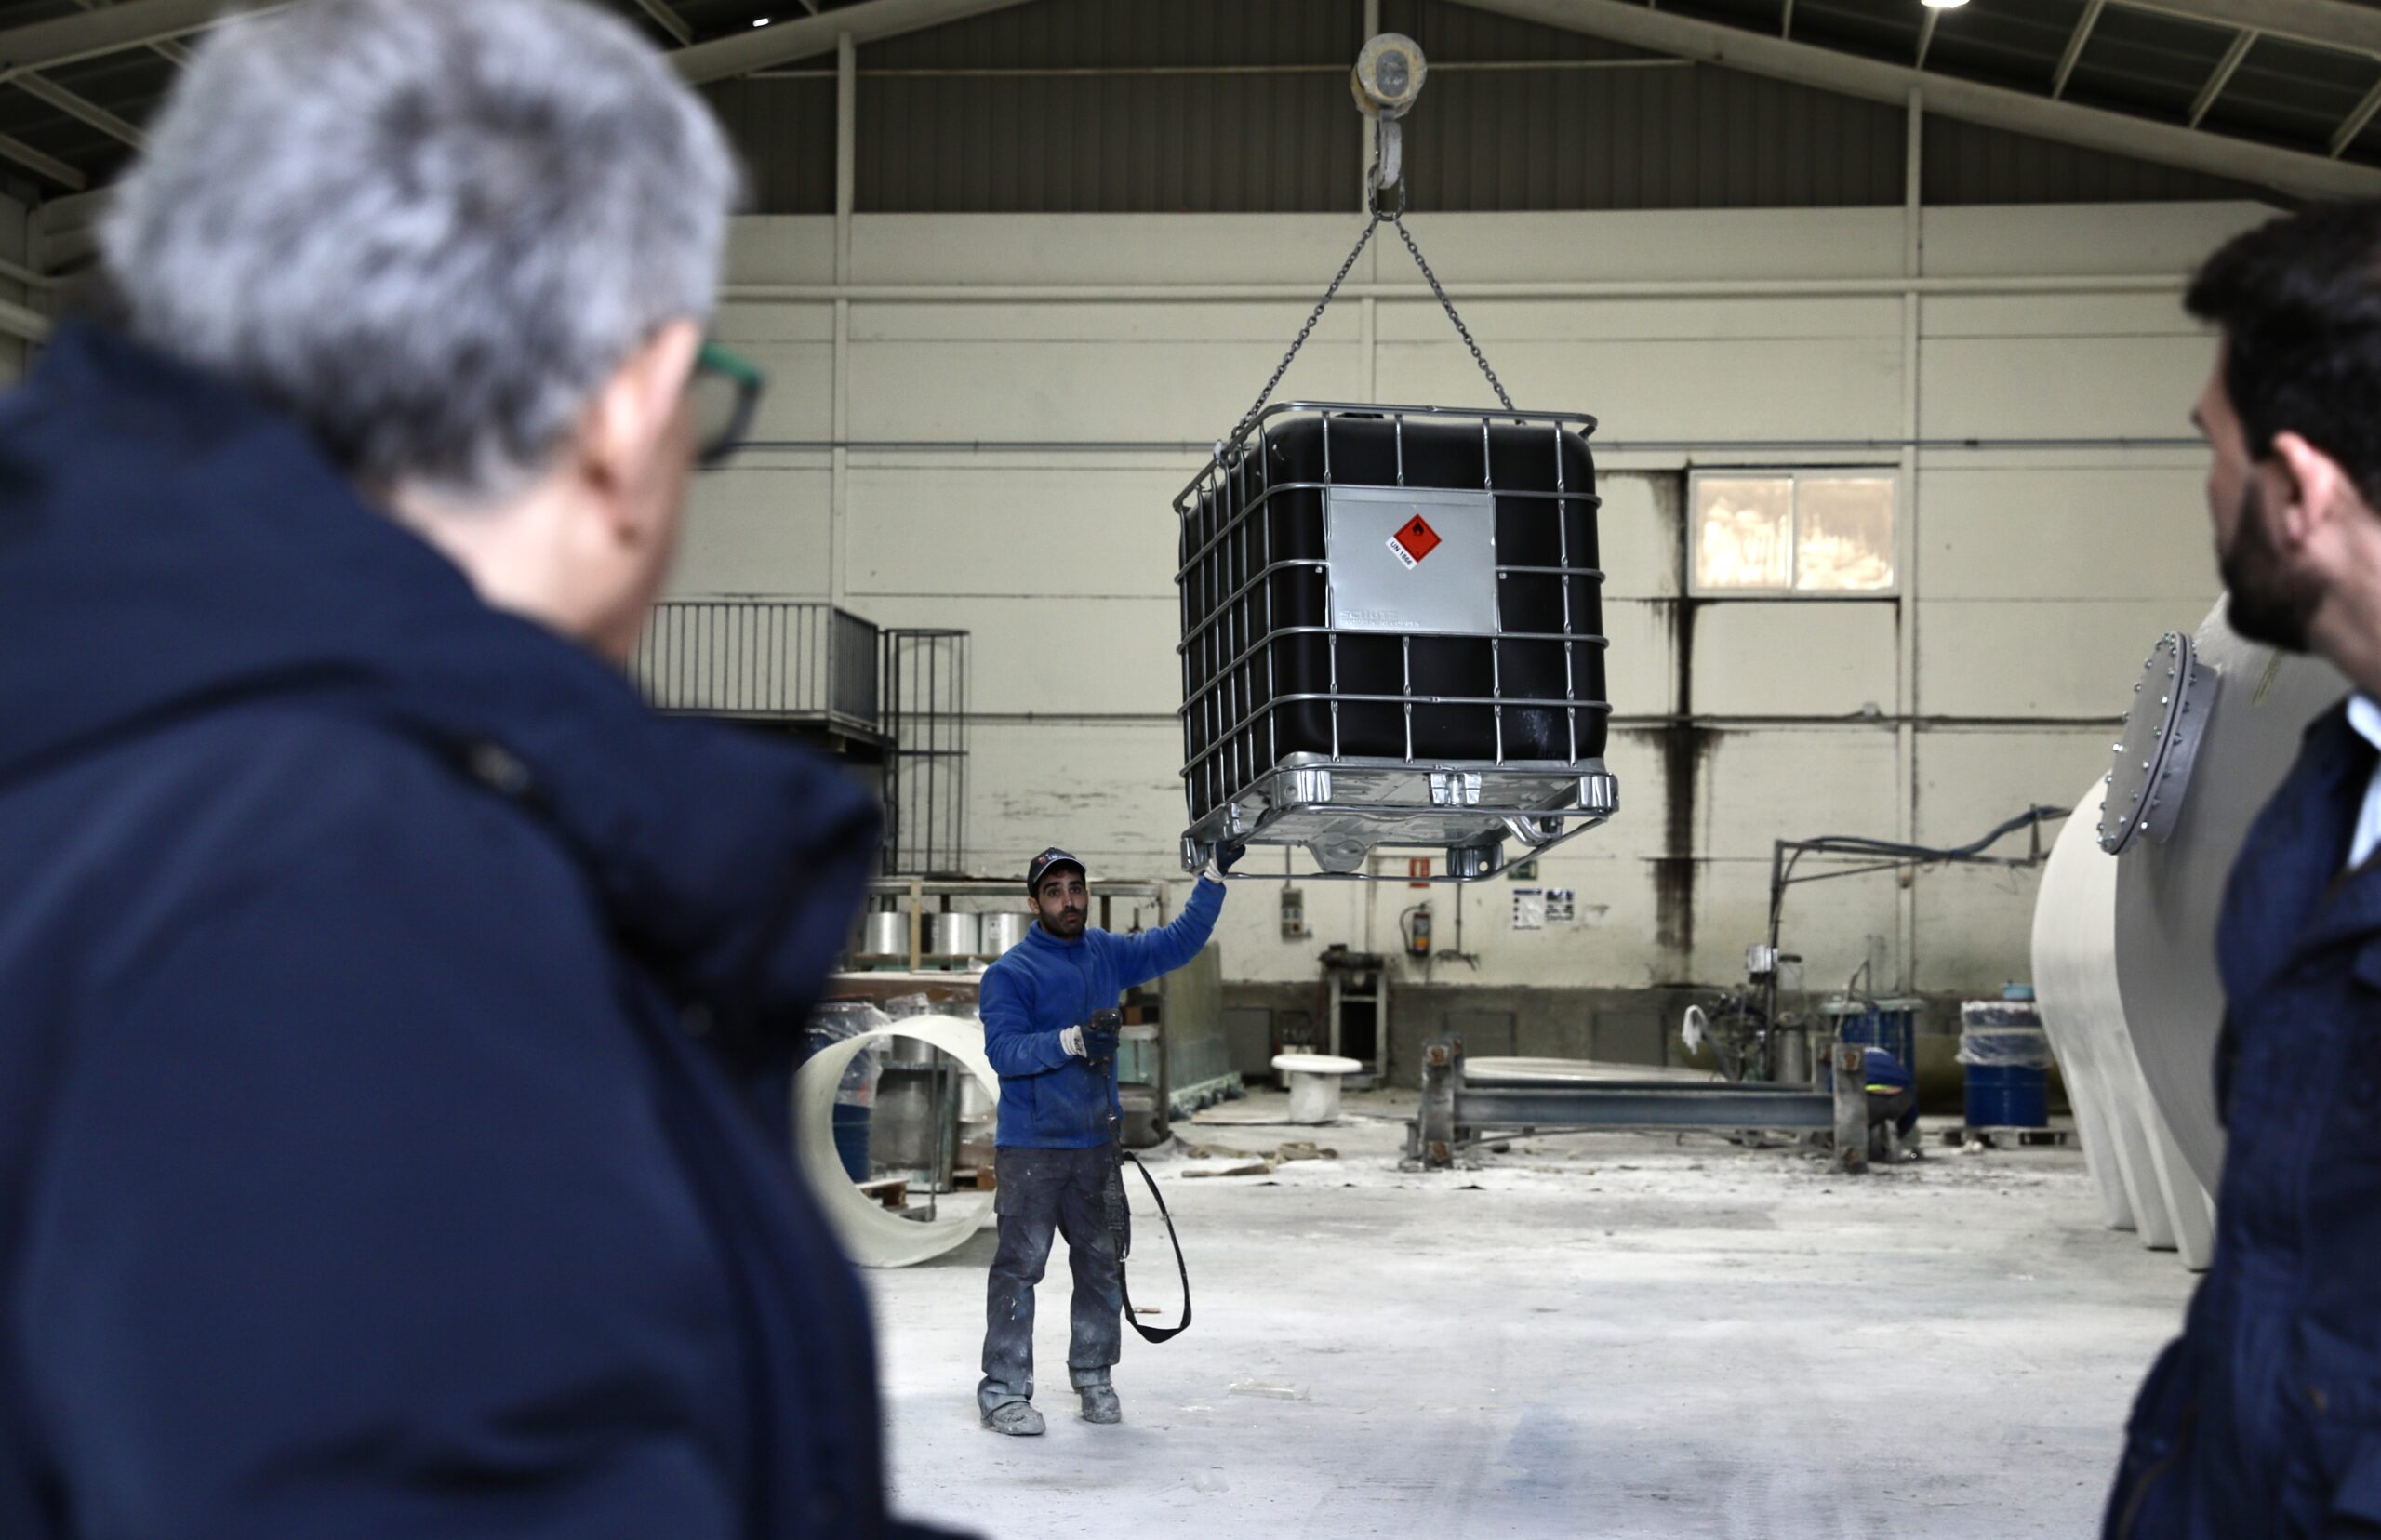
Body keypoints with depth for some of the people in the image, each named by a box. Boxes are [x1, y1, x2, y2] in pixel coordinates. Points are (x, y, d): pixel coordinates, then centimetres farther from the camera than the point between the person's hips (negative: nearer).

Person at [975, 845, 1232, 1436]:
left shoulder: (1108, 954, 12)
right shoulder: (1011, 971, -7)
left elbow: (1180, 942, 19)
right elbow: (1003, 1049, -17)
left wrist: (1215, 876, 12)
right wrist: (1072, 1040, -30)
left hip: (1096, 1142, 6)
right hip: (1029, 1145, -6)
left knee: (1103, 1264, 10)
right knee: (1019, 1265, -6)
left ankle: (1093, 1376, 23)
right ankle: (1004, 1390, -3)